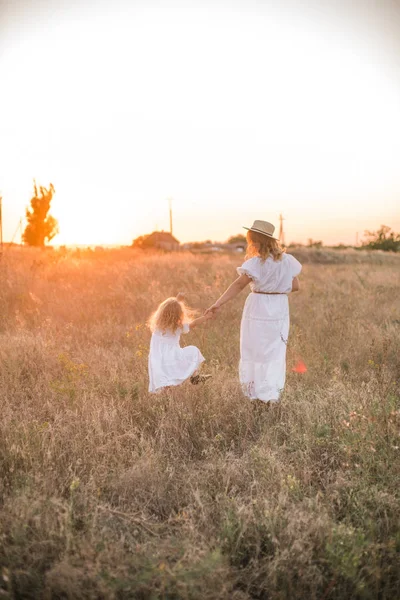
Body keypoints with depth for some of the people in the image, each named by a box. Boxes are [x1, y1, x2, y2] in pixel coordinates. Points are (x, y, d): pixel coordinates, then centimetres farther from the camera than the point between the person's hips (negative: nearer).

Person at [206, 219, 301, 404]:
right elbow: (295, 286, 8)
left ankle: (259, 392, 13)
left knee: (255, 352, 8)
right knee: (276, 352, 15)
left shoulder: (257, 263, -15)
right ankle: (274, 392, 20)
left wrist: (218, 303, -22)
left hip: (259, 309, -5)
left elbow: (238, 285, -20)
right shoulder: (287, 260, 3)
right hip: (280, 309, 6)